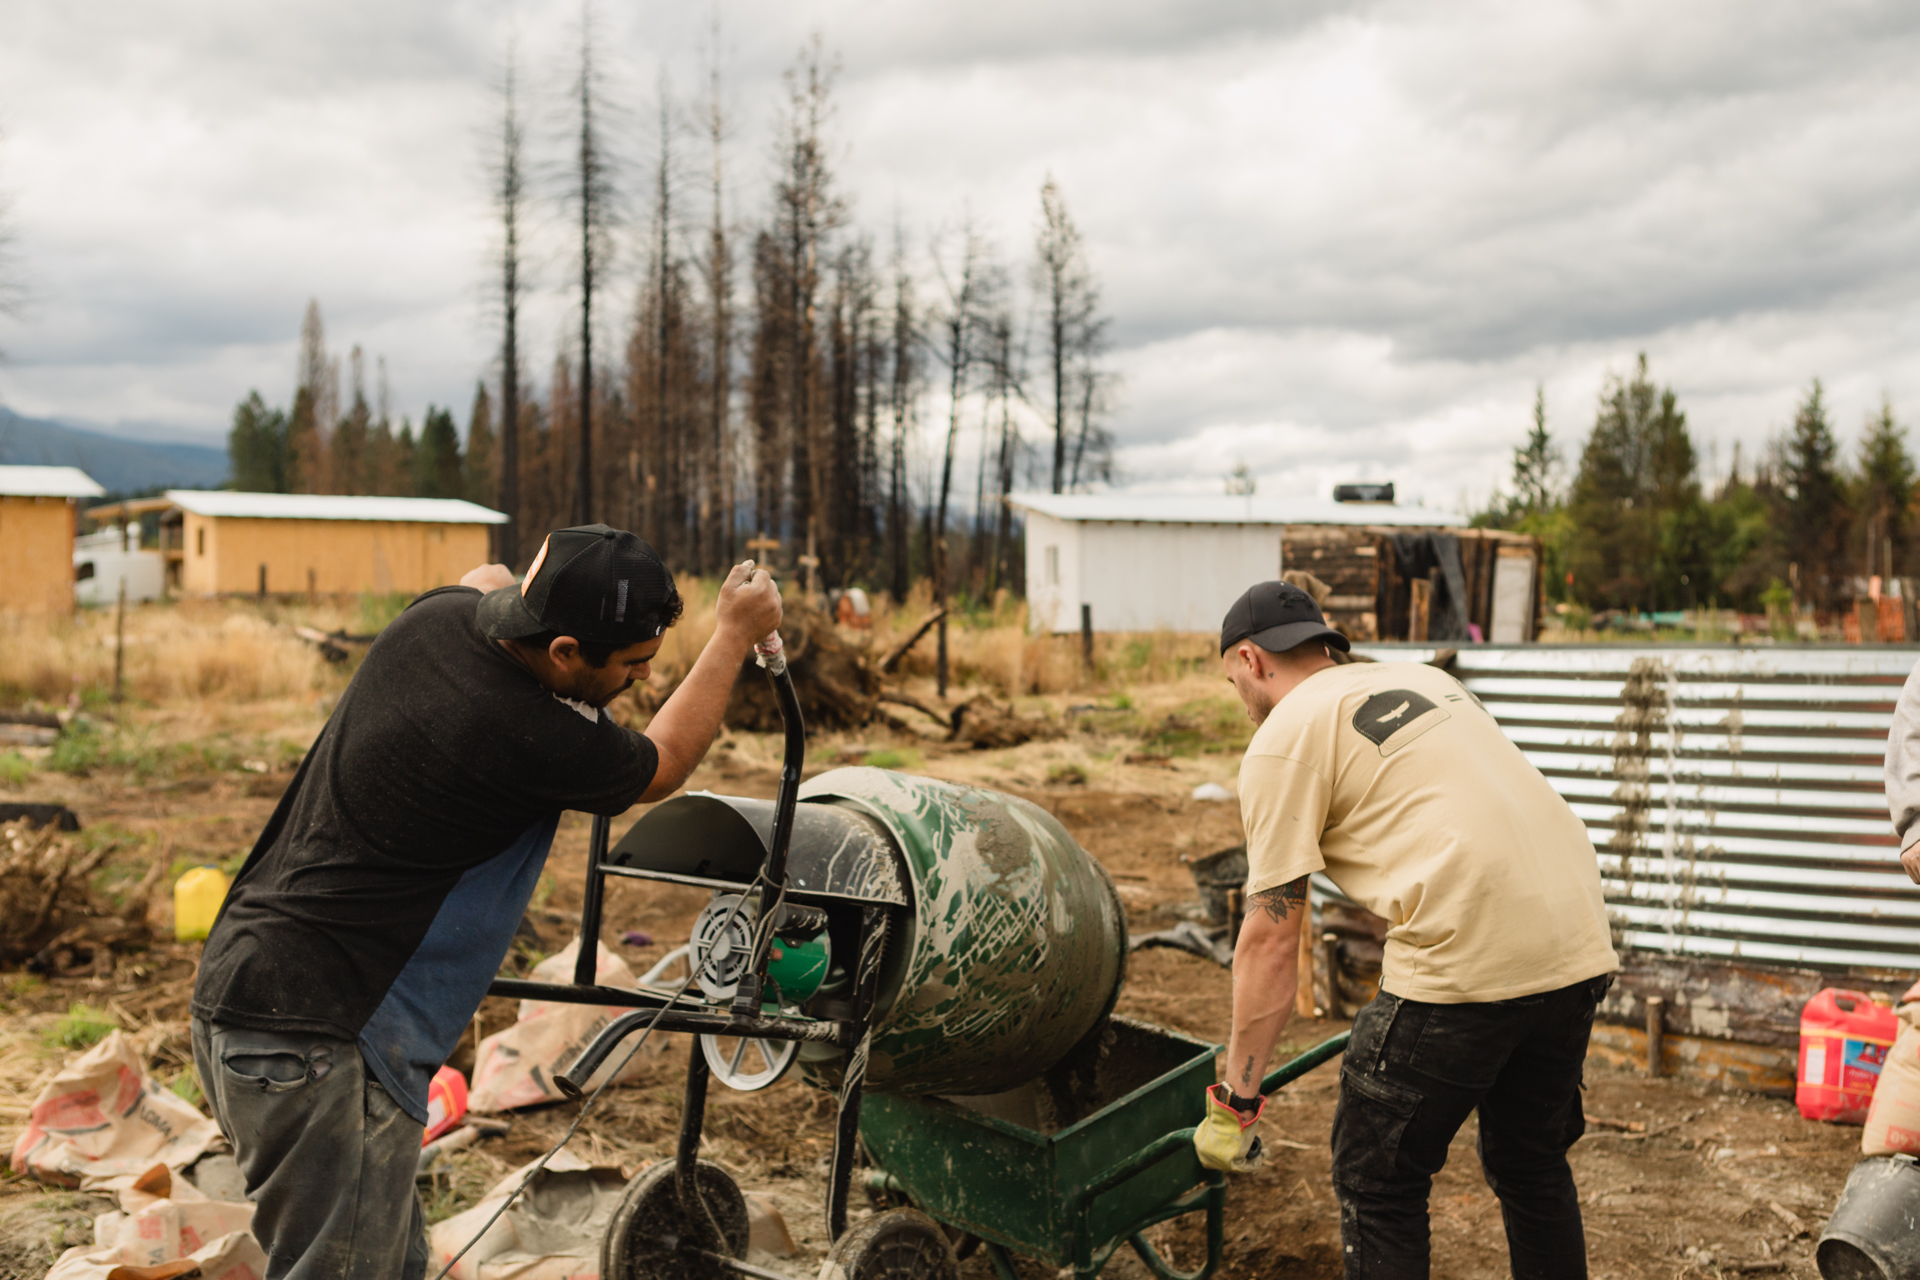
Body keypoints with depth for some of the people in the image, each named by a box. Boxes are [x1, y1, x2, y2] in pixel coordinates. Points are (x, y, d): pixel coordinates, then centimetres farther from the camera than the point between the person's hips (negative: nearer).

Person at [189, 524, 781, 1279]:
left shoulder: (442, 615, 1)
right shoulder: (528, 739, -22)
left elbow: (488, 579, 31)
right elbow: (660, 770, 1)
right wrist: (734, 636, 9)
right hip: (312, 1041, -10)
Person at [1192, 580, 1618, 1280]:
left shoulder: (1284, 738, 1)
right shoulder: (1420, 677, 24)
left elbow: (1272, 939, -2)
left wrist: (1235, 1101, 6)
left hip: (1467, 959, -8)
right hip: (1580, 942, 8)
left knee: (1378, 1185, 10)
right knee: (1532, 1163, 27)